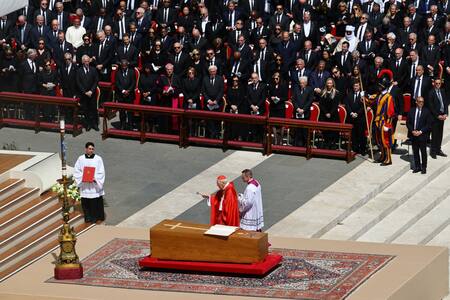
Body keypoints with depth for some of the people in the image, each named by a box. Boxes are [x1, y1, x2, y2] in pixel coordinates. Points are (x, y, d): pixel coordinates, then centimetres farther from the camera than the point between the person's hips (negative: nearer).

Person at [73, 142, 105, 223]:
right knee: (86, 203, 6)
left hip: (95, 186, -2)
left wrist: (95, 178, -18)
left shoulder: (98, 159, -3)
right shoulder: (81, 159, 2)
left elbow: (101, 172, -3)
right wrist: (82, 177, -13)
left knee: (97, 203, 2)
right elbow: (76, 171, 4)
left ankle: (98, 217, 13)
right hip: (85, 185, 2)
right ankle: (88, 218, 18)